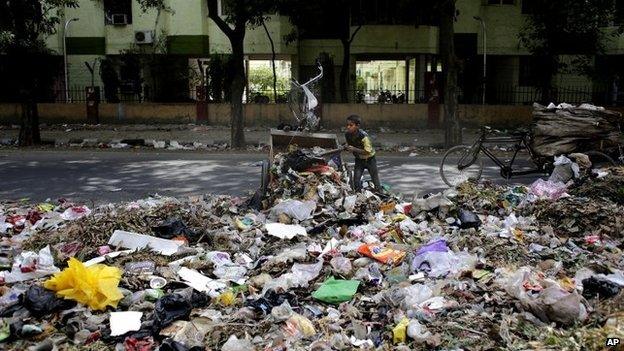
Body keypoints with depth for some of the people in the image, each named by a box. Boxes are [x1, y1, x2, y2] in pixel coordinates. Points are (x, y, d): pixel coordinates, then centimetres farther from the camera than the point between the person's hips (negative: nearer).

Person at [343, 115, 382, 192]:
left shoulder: (364, 136, -29)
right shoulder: (347, 135, -10)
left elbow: (367, 151, -30)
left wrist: (354, 149, -35)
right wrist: (346, 147, -15)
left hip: (369, 159, -5)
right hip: (359, 160, 5)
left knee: (375, 179, 4)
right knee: (356, 179, -3)